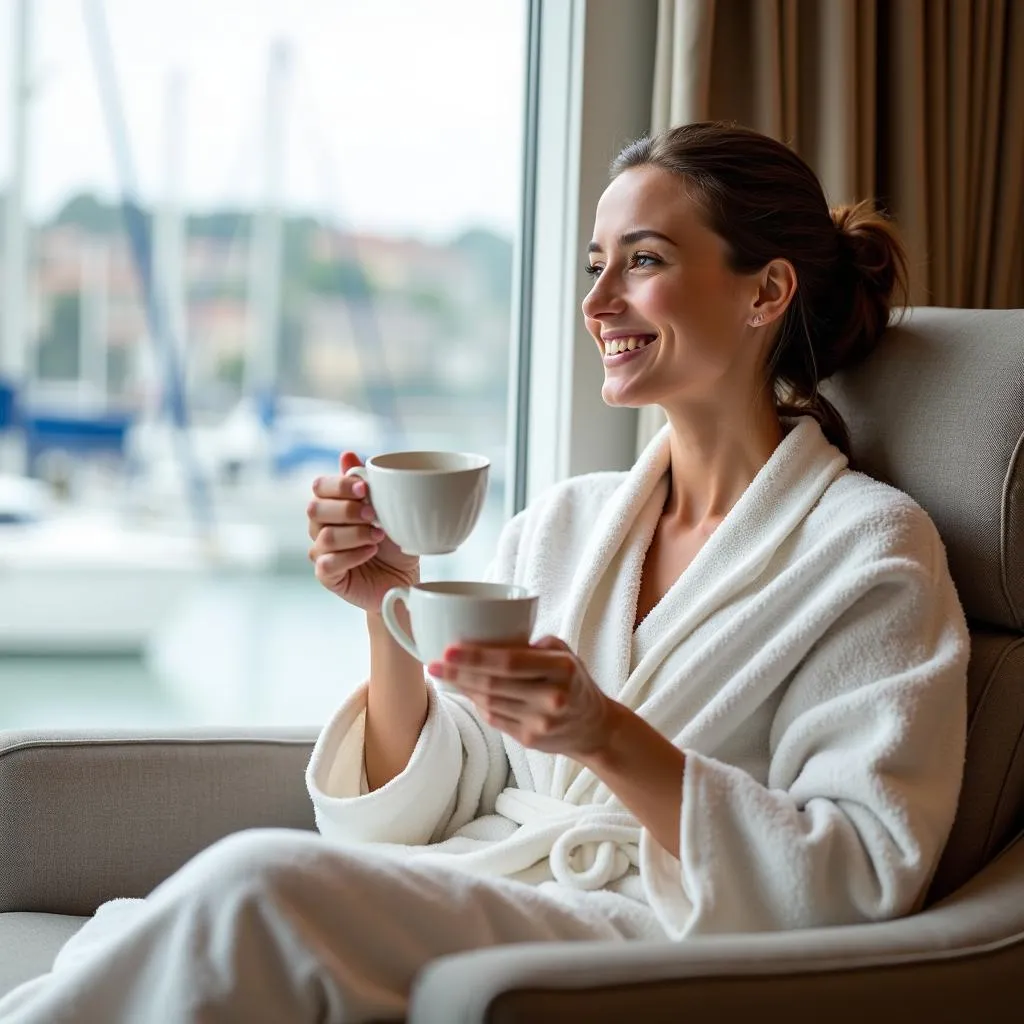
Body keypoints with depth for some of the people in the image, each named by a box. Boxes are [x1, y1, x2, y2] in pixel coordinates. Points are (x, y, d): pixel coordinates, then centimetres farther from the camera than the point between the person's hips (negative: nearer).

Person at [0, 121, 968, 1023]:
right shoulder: (561, 521, 18)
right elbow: (421, 813, 15)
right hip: (466, 906, 5)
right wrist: (390, 615, -2)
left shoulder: (871, 548, 1)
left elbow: (859, 879, -10)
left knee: (253, 886, -30)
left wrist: (607, 738, -21)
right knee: (129, 942, -27)